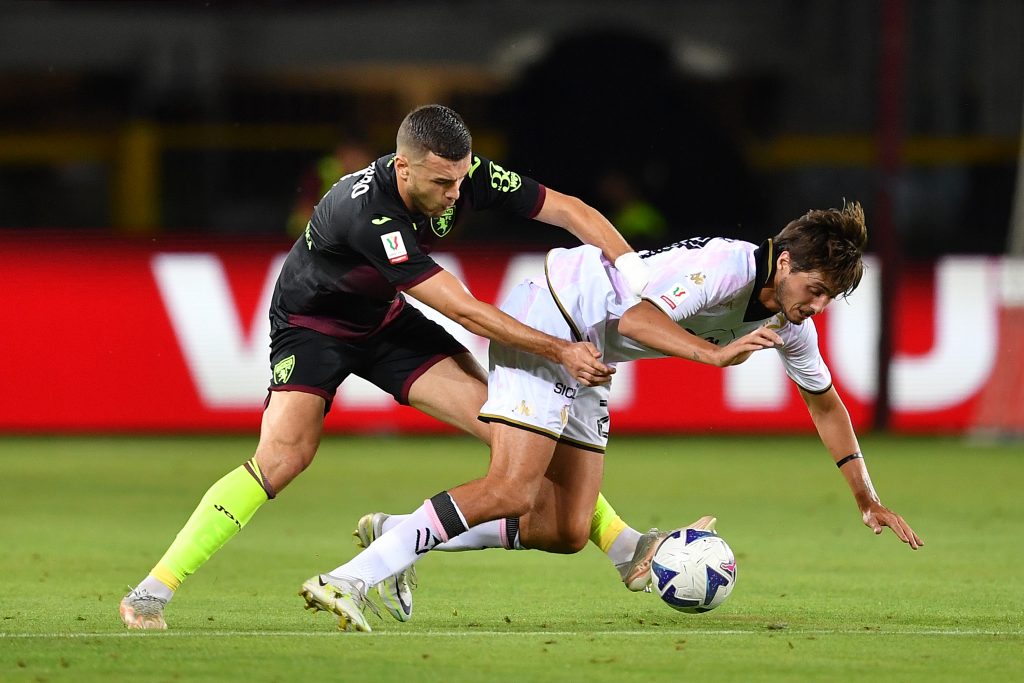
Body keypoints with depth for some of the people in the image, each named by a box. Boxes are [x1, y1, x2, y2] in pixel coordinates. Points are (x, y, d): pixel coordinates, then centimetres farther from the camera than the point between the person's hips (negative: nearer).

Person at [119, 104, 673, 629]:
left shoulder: (463, 176, -20)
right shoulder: (368, 212, -39)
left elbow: (569, 210, -11)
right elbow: (464, 312, -38)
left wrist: (633, 268, -26)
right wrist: (559, 352, -35)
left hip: (387, 320, 6)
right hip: (313, 324, -6)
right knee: (284, 456, -26)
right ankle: (152, 592, -22)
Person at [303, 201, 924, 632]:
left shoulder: (792, 325, 3)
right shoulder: (728, 265, -24)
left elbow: (826, 403, 18)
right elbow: (638, 317, -32)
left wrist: (869, 500, 19)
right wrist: (716, 354, -43)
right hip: (546, 322, -9)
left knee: (569, 529, 1)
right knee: (511, 492, -25)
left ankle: (402, 536, 8)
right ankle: (350, 579, -28)